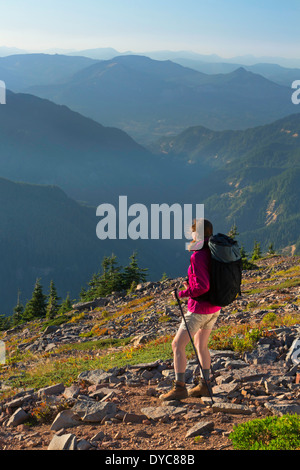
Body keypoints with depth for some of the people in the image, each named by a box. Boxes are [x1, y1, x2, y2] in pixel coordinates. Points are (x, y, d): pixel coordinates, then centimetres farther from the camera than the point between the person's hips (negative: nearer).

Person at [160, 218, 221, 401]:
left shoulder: (198, 256, -22)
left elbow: (202, 286, -28)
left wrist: (182, 294, -13)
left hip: (200, 308, -9)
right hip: (215, 306, 9)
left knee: (178, 345, 1)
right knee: (201, 345, 22)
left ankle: (180, 388, 3)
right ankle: (204, 385, 26)